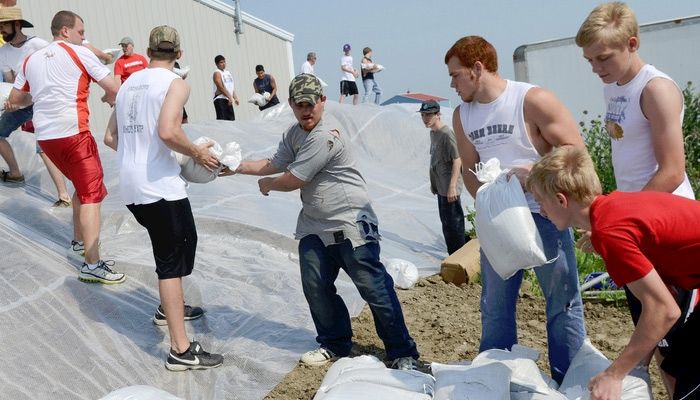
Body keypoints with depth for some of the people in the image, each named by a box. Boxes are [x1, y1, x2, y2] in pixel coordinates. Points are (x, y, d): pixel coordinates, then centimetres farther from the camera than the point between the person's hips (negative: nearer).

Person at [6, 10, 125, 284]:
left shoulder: (31, 59, 16)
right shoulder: (79, 53, -2)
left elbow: (15, 100, 23)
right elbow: (115, 90, -6)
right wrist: (107, 99, 17)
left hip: (45, 136, 7)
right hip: (73, 134, -7)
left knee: (82, 186, 25)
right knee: (92, 194, -5)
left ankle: (79, 241, 34)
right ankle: (92, 265, -12)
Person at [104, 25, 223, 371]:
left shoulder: (129, 83, 15)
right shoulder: (175, 83, -8)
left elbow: (110, 137, 18)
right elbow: (167, 132, -24)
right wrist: (197, 153, -9)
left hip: (131, 186, 8)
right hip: (159, 185, -8)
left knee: (177, 244, 26)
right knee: (172, 258, -3)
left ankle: (169, 308, 43)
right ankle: (181, 351, -1)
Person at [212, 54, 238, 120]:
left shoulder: (228, 72, 18)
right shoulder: (217, 73, -8)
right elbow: (221, 87, -17)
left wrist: (235, 97, 11)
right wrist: (229, 97, -22)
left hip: (228, 100, 8)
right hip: (220, 99, -8)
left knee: (231, 119, 9)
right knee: (222, 120, -14)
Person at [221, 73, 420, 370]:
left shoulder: (325, 135, -21)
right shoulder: (295, 133, 10)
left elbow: (293, 180, -17)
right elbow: (275, 164, 19)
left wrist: (267, 185, 3)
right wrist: (238, 167, 10)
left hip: (350, 224, -9)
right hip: (314, 226, 9)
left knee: (374, 288, -5)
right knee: (315, 287, 9)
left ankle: (403, 354, 6)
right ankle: (335, 344, 28)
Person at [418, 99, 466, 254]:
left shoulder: (447, 134, -17)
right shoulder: (433, 133, 11)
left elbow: (457, 160, -20)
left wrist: (452, 186, -24)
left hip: (449, 189, -10)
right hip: (440, 187, 10)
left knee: (453, 224, -4)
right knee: (445, 222, 17)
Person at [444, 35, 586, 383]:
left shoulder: (533, 100, -13)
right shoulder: (462, 115, 5)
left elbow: (574, 150, -12)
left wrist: (532, 172, -24)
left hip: (543, 214, -5)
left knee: (563, 303, 4)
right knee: (494, 305, 13)